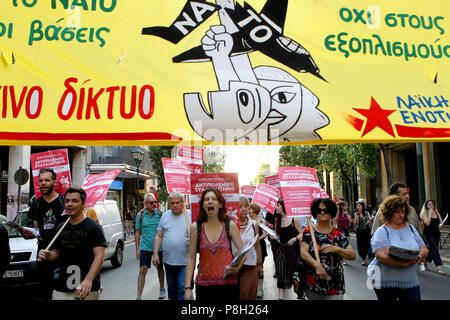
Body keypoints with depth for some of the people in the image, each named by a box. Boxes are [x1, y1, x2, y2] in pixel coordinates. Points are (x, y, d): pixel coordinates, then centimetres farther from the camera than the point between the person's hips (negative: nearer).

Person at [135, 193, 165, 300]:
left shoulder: (160, 213, -1)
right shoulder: (140, 215, -1)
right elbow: (137, 233, 4)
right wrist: (137, 249, 1)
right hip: (145, 247, -1)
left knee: (160, 268, 15)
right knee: (142, 270, -6)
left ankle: (162, 289, 36)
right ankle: (139, 296, -1)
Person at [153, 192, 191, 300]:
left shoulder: (190, 215, -2)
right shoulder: (165, 216, 9)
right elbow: (159, 236, 11)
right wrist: (155, 254, 4)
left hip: (185, 262, -4)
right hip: (168, 261, 4)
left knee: (183, 289, -8)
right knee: (171, 289, 16)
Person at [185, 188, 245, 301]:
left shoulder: (230, 225, -1)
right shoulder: (195, 227, 0)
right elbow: (191, 258, 2)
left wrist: (236, 268, -17)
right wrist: (188, 287, -1)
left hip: (228, 282, 0)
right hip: (203, 284, 0)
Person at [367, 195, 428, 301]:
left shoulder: (411, 228, 11)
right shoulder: (382, 231, -7)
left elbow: (424, 249, 9)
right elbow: (380, 255, -18)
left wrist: (420, 256, -15)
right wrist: (402, 264, -30)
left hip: (410, 282, 4)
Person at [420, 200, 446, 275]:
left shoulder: (436, 213, 10)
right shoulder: (424, 213, -5)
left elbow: (441, 222, 9)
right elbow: (427, 223, -18)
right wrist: (430, 214, -16)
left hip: (436, 233, 6)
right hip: (429, 233, -6)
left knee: (432, 249, 12)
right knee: (434, 248, -14)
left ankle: (425, 263, 30)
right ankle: (438, 267, -16)